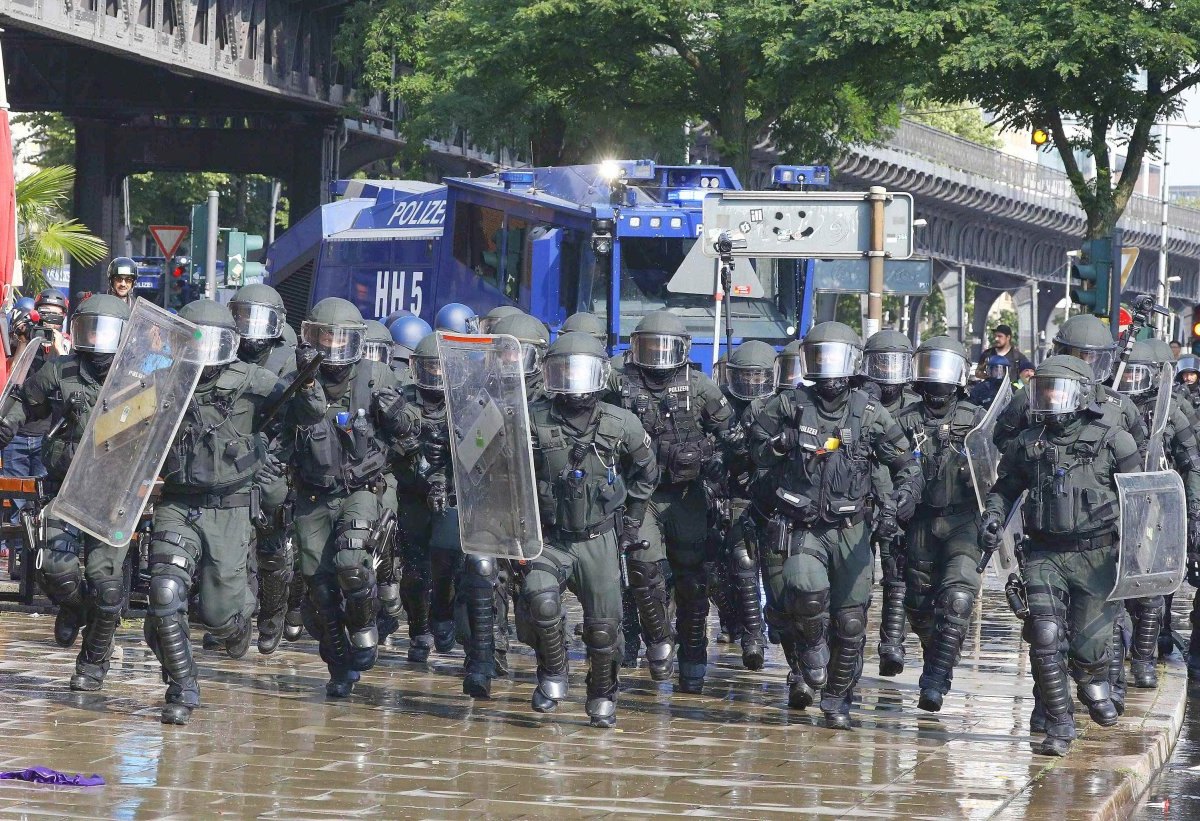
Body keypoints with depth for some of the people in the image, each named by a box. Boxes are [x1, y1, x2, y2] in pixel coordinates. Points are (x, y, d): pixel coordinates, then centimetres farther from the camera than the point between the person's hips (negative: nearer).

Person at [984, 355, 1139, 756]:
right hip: (1044, 554, 2)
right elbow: (1005, 488, 21)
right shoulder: (1029, 442, 7)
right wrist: (994, 515, 1)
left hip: (1095, 556, -2)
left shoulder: (1110, 438, -2)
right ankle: (1058, 726, -6)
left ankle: (1095, 686, 38)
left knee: (1088, 643, 3)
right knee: (1045, 636, -12)